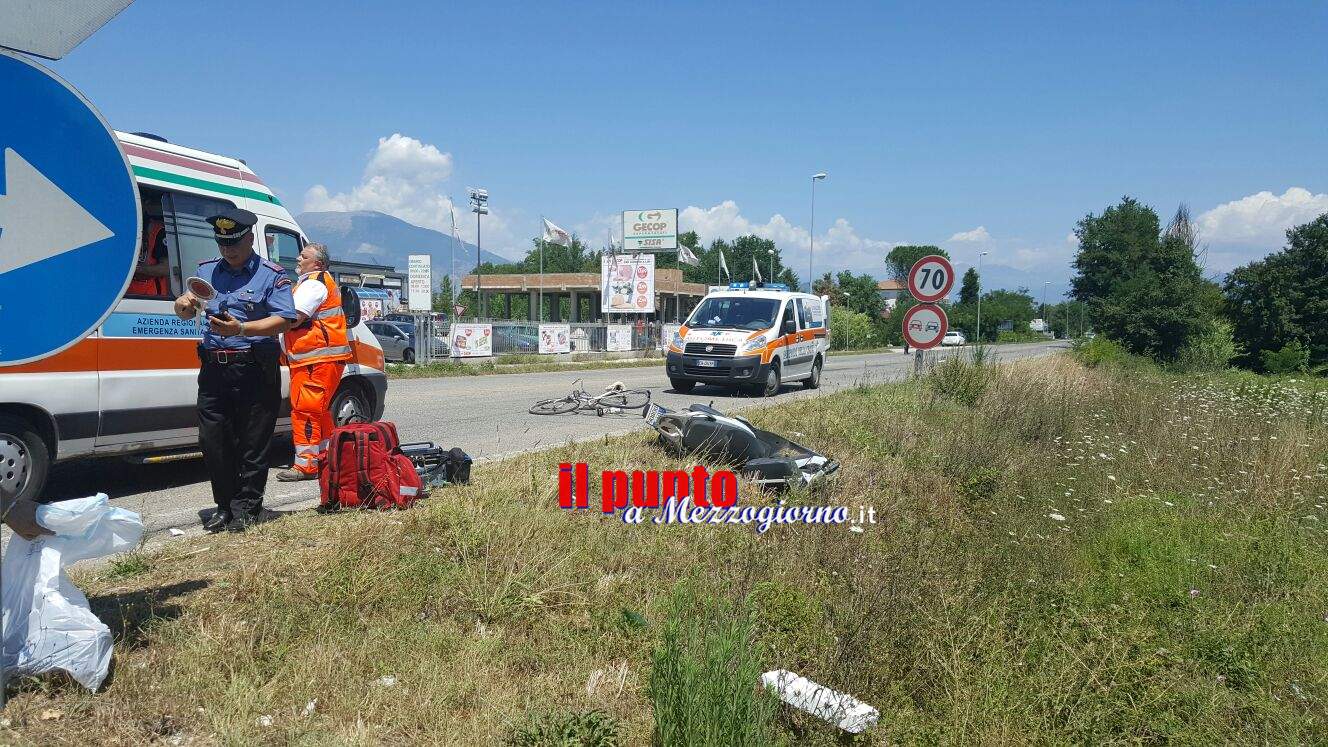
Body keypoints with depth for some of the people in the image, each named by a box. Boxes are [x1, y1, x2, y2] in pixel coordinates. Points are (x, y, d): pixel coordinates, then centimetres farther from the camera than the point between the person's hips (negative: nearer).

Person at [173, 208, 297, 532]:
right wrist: (183, 303, -10)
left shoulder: (272, 275, -1)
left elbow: (284, 321, -12)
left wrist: (241, 329, -24)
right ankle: (225, 506, 20)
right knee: (212, 440, 7)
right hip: (213, 369, 5)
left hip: (255, 371, -5)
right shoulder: (207, 270, 16)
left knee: (252, 444, 2)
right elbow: (186, 310, 15)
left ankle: (247, 508, 13)